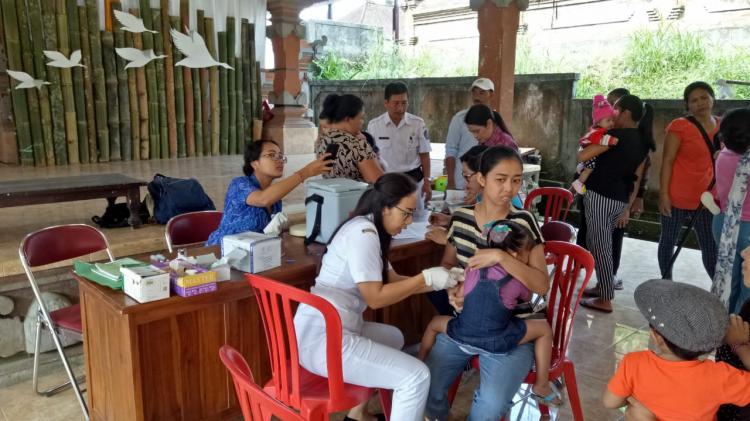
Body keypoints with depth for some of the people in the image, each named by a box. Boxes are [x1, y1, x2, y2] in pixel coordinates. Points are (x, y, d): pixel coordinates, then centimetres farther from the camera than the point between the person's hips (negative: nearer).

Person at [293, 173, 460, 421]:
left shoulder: (369, 229, 14)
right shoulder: (363, 233, -17)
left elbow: (391, 280, 15)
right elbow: (375, 297, -17)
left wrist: (438, 282, 5)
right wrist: (425, 278, -10)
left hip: (331, 328, 11)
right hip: (322, 338, -11)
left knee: (394, 337, 32)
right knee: (417, 376, -12)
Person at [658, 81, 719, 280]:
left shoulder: (722, 126, 6)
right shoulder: (679, 126, -11)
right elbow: (667, 161, -11)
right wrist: (663, 194, -16)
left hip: (706, 198, 4)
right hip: (677, 196, -4)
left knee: (711, 245, 7)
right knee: (669, 240, 9)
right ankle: (666, 282, 23)